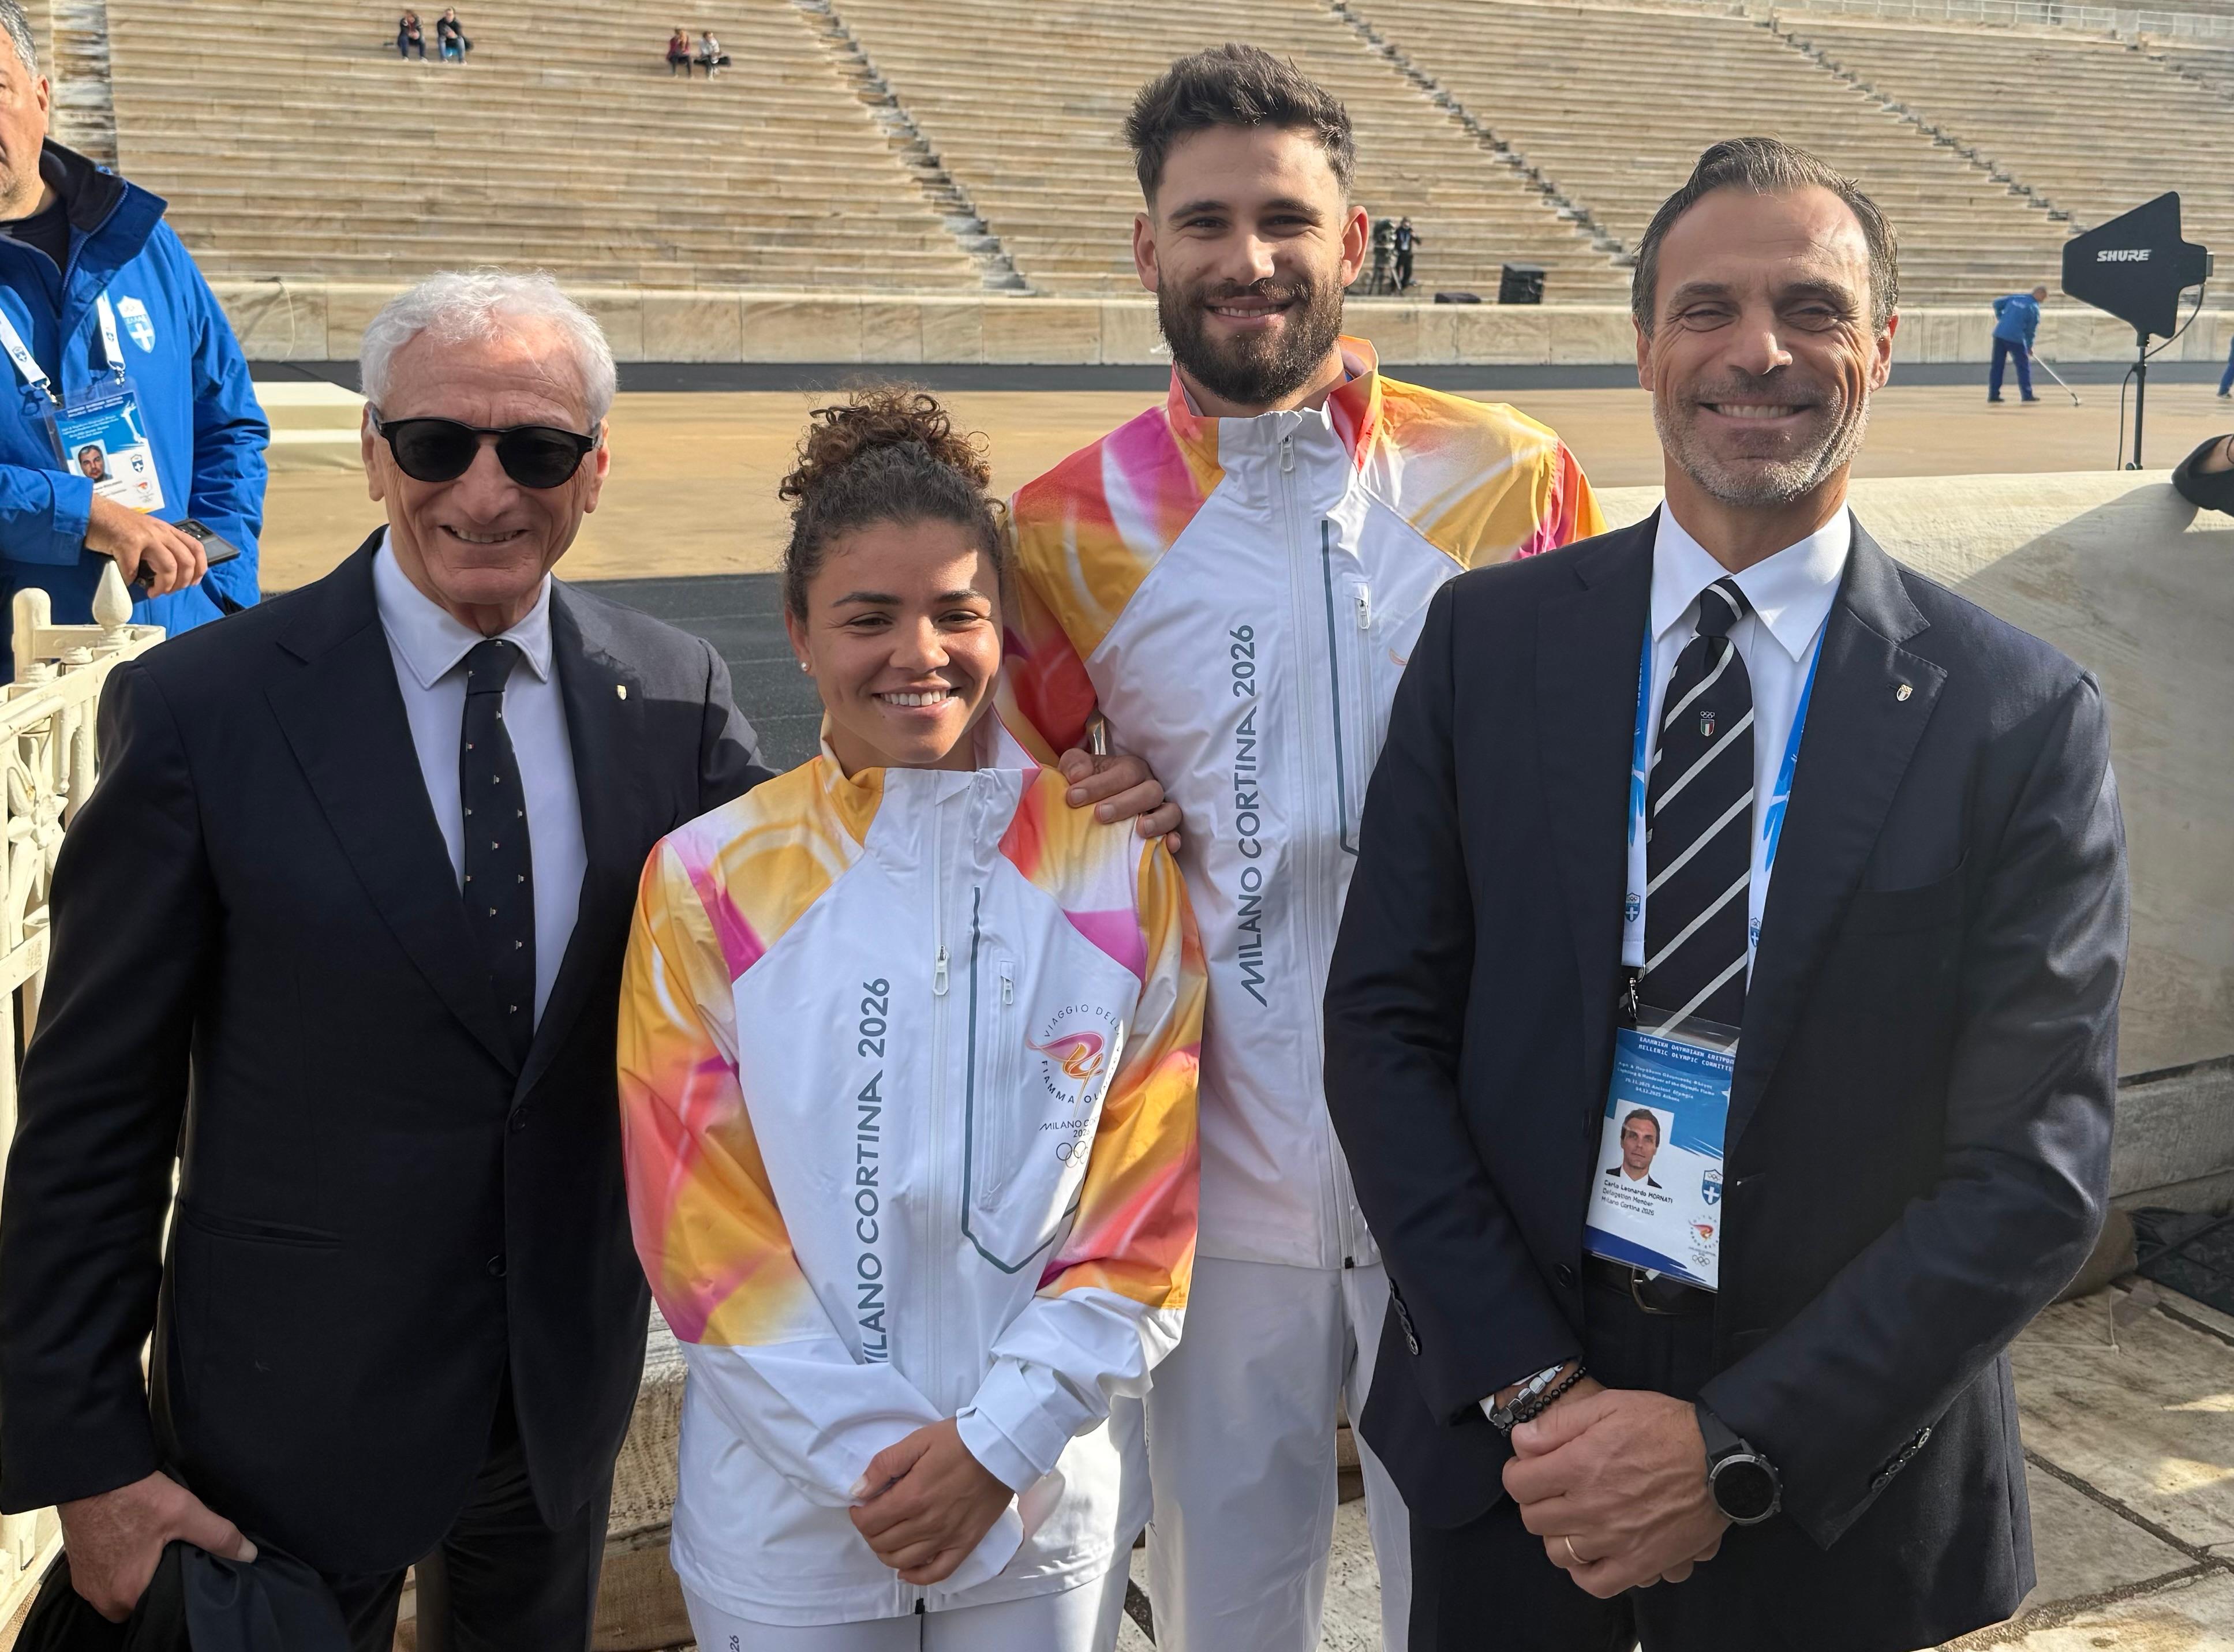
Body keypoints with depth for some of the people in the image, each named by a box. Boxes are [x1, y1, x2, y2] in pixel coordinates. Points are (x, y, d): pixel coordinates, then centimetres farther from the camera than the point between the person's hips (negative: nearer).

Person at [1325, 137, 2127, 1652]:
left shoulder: (2024, 716, -8)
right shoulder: (1489, 641, -4)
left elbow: (2038, 1165, -10)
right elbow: (1385, 1026, -5)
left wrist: (1733, 1450, -16)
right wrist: (1529, 1391, -13)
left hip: (1835, 1485, -1)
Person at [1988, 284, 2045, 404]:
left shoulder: (2015, 297, 12)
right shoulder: (2034, 308, -2)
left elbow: (1997, 303, 15)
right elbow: (2031, 330, 0)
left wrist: (2001, 319, 27)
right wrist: (2029, 347, 13)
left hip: (1999, 334, 5)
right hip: (2015, 338, -5)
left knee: (1997, 365, 9)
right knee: (2024, 366, 6)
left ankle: (1993, 394, 8)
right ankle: (2027, 395, 8)